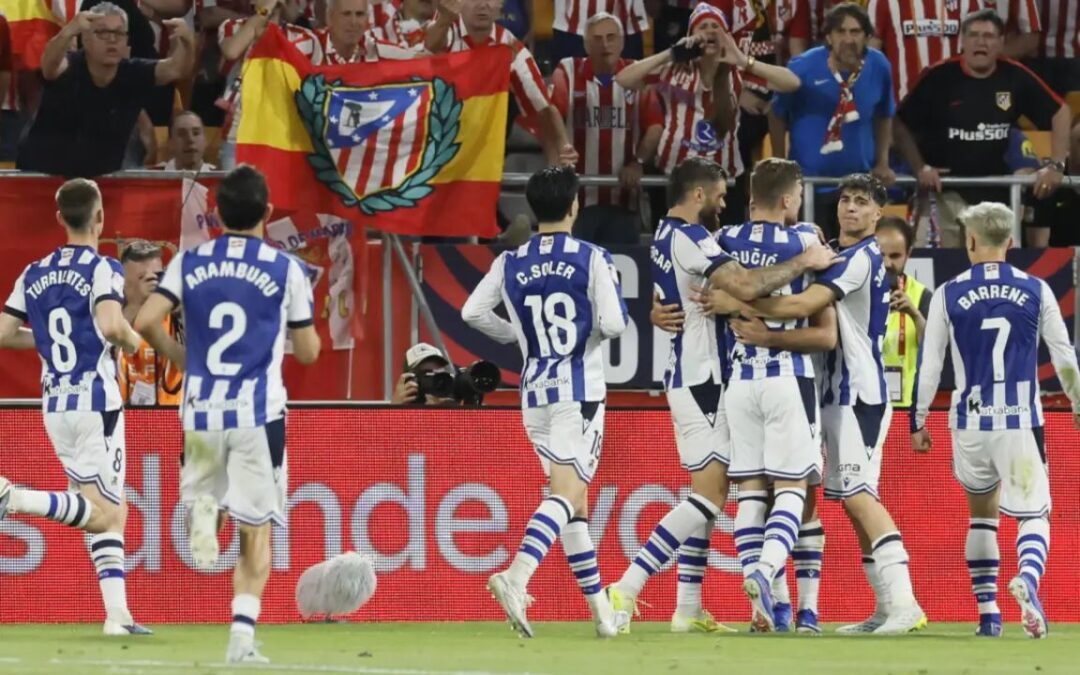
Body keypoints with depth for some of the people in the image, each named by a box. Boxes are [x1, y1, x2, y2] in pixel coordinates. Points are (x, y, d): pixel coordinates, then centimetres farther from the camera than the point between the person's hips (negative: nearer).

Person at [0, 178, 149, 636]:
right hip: (96, 401, -7)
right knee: (102, 514, -5)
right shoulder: (103, 270, -9)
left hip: (54, 405, 7)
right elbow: (111, 325, -25)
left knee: (110, 512, 12)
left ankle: (117, 614, 5)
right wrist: (132, 340, -4)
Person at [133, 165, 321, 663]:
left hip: (201, 411, 2)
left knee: (204, 490, 22)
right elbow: (308, 351, 5)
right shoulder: (285, 269, -1)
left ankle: (201, 510, -15)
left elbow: (145, 322, -5)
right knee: (256, 531, 3)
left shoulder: (189, 262, 4)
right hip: (258, 411, -2)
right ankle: (242, 633, -11)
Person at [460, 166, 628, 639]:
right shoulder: (592, 259, -7)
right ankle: (516, 577, -35)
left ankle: (599, 606, 18)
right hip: (579, 390, -5)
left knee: (574, 497, 14)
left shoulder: (510, 264, 4)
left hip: (534, 391, 5)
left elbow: (472, 312, 1)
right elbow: (613, 323, -13)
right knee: (566, 493, -12)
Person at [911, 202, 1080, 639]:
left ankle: (988, 613, 15)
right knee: (1033, 516, 2)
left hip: (971, 422, 1)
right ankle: (1028, 578, -31)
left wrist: (918, 422, 11)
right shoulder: (1036, 291, 2)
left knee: (981, 514, 20)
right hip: (1022, 422, -1)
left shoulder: (948, 295, 1)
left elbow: (928, 364, 1)